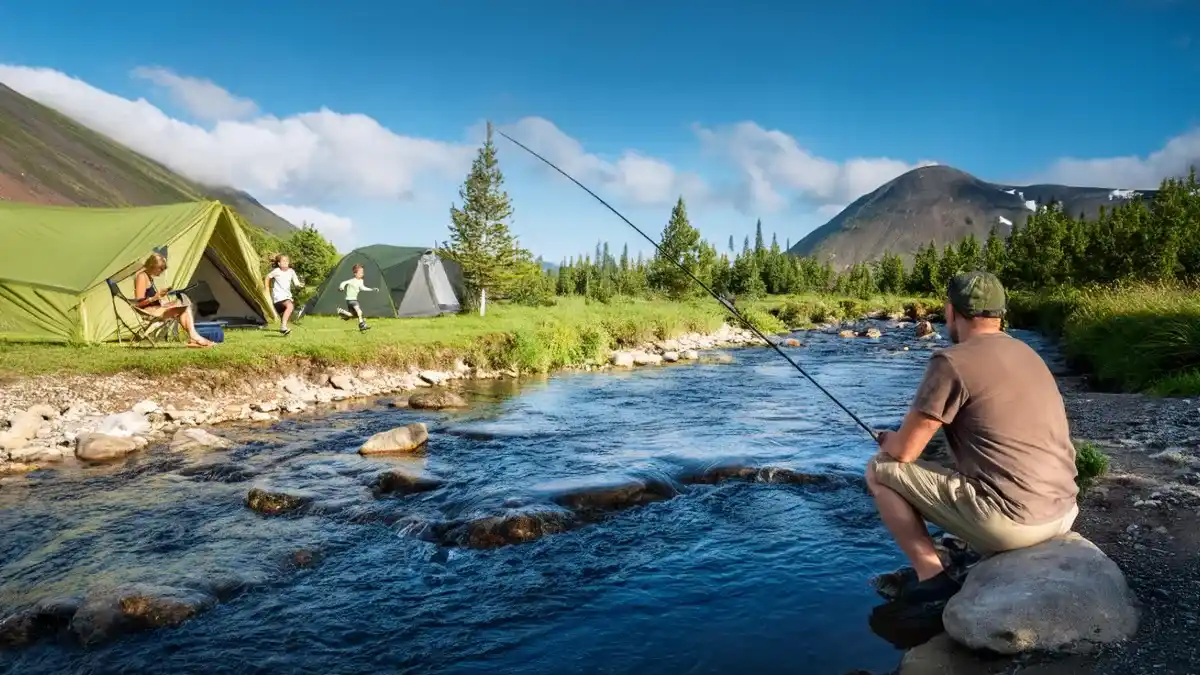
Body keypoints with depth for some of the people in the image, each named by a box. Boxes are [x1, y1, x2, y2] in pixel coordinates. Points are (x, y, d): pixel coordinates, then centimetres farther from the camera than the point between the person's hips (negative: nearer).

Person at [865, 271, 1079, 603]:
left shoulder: (953, 361, -12)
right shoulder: (1027, 354, 13)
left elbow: (904, 452, -10)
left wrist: (889, 439, 15)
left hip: (1008, 520, -8)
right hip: (1061, 514, 8)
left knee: (880, 470, 5)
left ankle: (931, 576, 1)